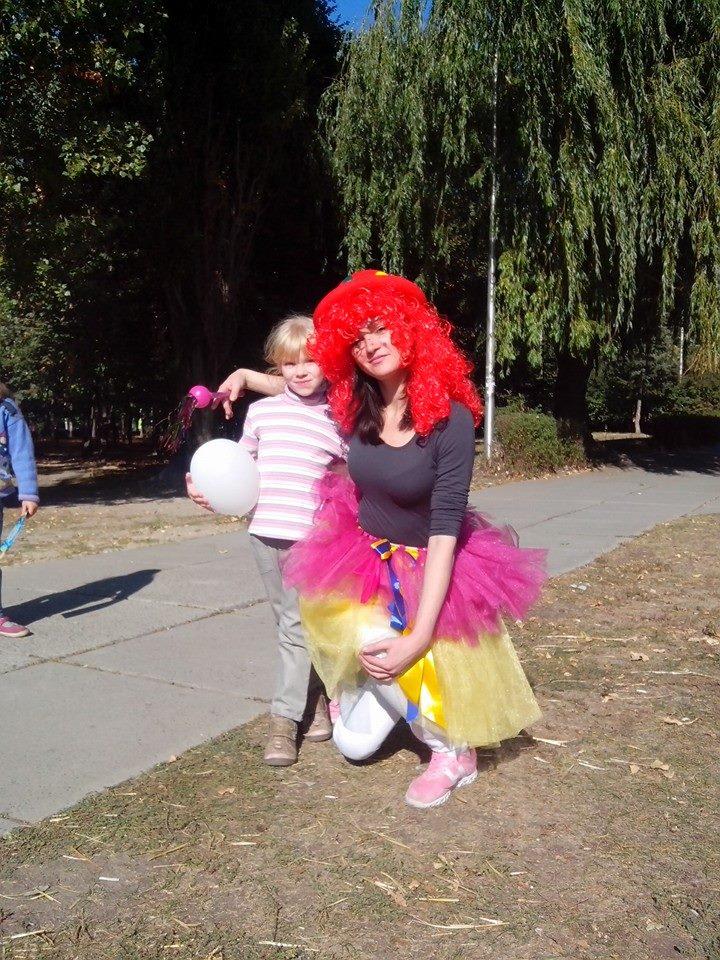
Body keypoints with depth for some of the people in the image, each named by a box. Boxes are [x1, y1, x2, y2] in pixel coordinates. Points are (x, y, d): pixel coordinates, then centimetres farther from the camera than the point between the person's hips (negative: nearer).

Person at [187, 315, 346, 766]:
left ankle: (285, 719, 9)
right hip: (265, 530, 3)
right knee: (290, 621, 13)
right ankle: (317, 696, 30)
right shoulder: (262, 411, 8)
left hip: (310, 535, -3)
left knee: (299, 626, -1)